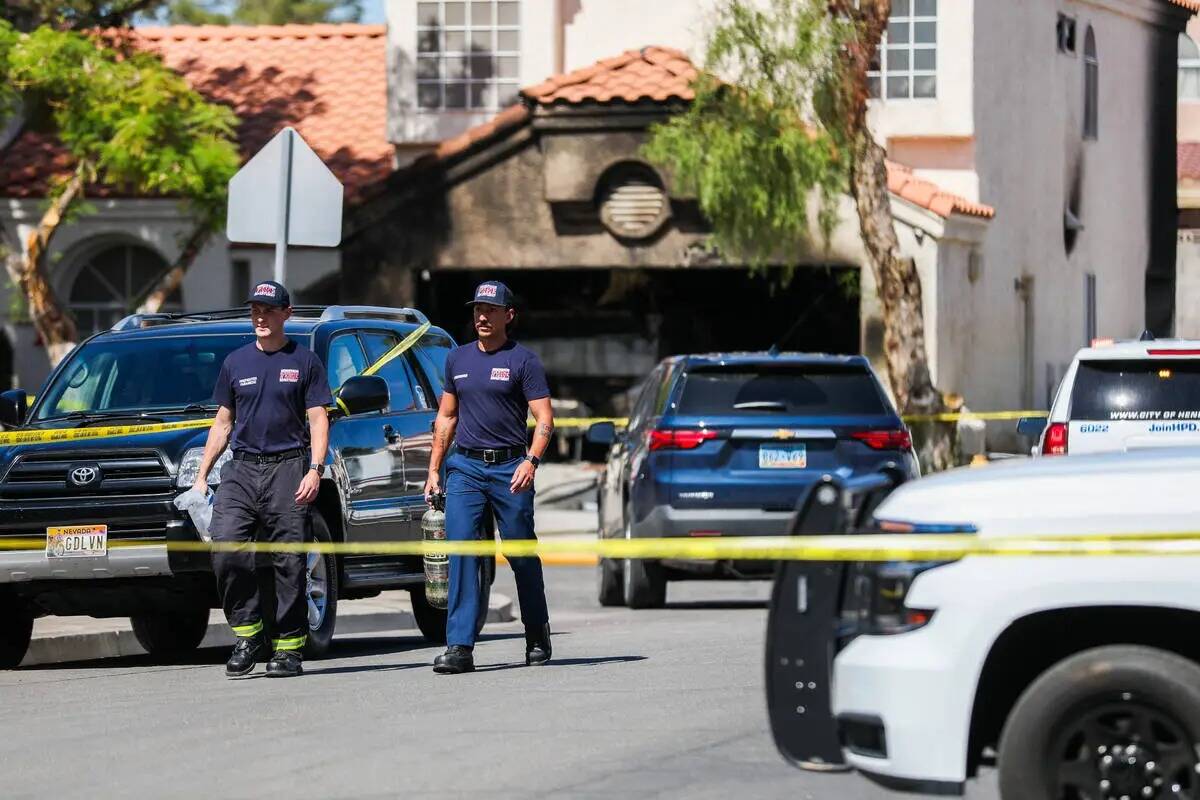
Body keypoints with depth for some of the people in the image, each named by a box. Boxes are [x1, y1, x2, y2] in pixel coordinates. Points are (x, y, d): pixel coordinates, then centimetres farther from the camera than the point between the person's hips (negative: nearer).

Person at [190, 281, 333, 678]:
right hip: (241, 470, 3)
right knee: (226, 550, -15)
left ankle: (288, 648, 1)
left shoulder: (304, 361, 6)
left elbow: (318, 420, 3)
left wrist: (315, 470, -10)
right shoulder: (236, 362, 15)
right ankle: (248, 635, -5)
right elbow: (223, 423, 19)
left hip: (288, 469, -3)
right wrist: (202, 474, 12)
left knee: (289, 562, -4)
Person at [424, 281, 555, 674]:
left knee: (522, 555, 5)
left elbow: (544, 419, -6)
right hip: (465, 467, 3)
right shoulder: (458, 359, 13)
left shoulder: (523, 360, -1)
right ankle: (459, 647, -14)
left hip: (509, 468, -3)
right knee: (460, 550, -10)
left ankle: (538, 637, 24)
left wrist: (531, 460, -21)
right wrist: (434, 469, 14)